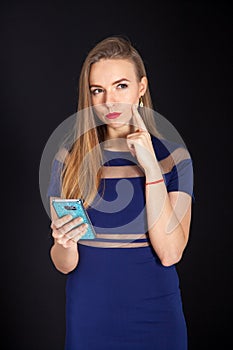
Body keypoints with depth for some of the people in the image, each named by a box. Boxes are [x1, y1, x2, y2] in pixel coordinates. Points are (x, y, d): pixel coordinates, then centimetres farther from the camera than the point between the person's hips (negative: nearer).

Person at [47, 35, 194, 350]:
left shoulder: (174, 156, -5)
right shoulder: (69, 159, -3)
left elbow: (170, 253, -16)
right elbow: (64, 265, -3)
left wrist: (151, 167, -18)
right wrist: (65, 244, -25)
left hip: (155, 313, 0)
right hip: (89, 315, 1)